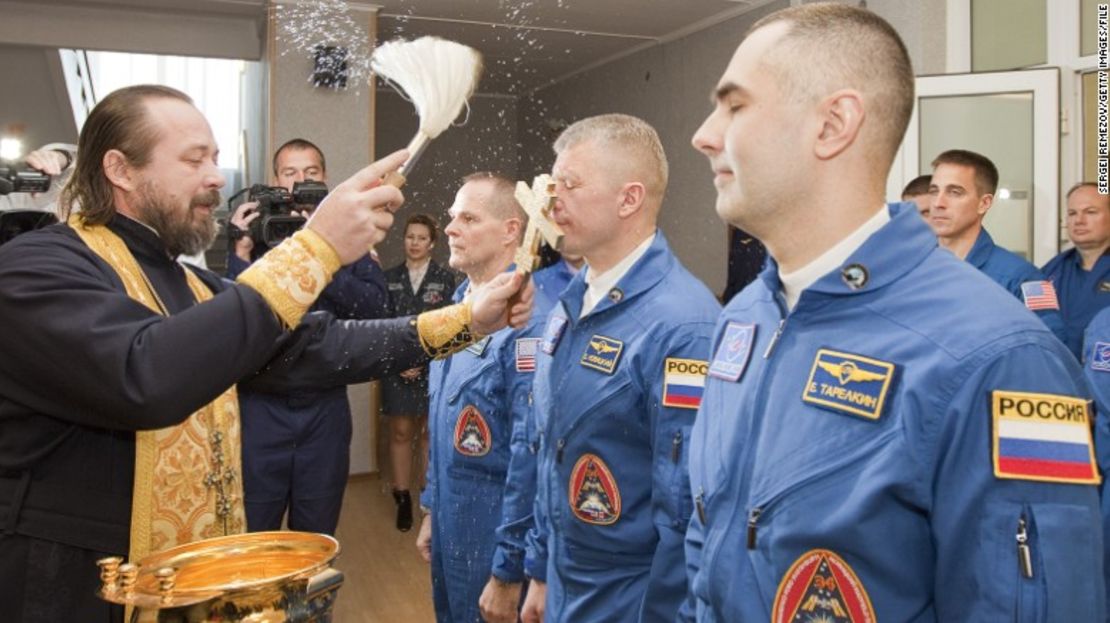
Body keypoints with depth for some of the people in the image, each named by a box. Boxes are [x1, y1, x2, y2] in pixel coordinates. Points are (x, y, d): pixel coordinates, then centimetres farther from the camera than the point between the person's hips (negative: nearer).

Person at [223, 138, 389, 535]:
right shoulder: (253, 235, 4)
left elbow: (374, 308, -9)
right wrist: (242, 251, -15)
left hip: (325, 408, 1)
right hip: (261, 407, -1)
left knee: (316, 542, 14)